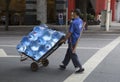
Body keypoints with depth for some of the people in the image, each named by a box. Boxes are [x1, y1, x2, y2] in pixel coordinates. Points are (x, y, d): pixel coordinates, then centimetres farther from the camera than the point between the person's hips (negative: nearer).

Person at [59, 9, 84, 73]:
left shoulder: (74, 23, -24)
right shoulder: (81, 21, 4)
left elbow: (69, 33, -20)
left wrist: (64, 39, -8)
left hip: (72, 41, -9)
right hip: (76, 39, 9)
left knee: (73, 54, -1)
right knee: (68, 53, 19)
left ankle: (79, 68, 2)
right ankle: (63, 65, 30)